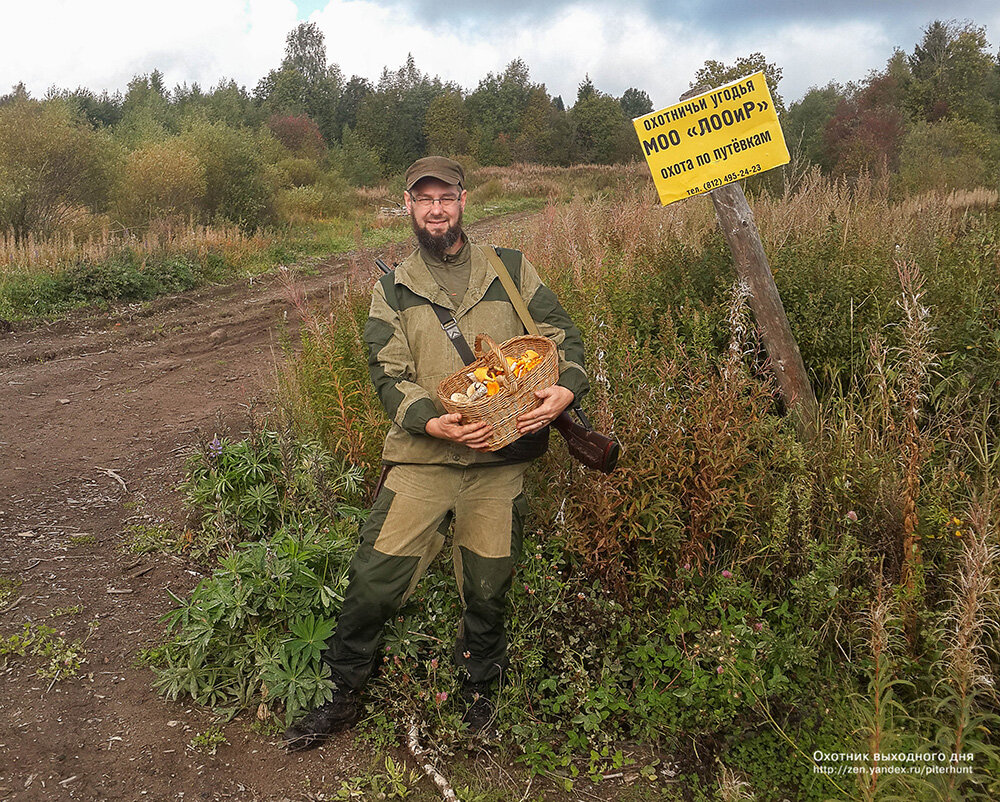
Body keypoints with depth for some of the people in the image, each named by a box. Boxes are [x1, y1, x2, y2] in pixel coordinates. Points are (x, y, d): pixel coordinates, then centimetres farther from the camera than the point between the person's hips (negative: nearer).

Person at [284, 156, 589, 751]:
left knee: (488, 591, 11)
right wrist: (432, 421, -20)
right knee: (374, 580, -2)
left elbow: (563, 334, 8)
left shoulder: (511, 271, 9)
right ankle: (344, 697, 22)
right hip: (422, 458, 0)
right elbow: (389, 373, -1)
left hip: (500, 462, 1)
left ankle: (480, 695, 37)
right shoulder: (393, 289, 8)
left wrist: (565, 390, -13)